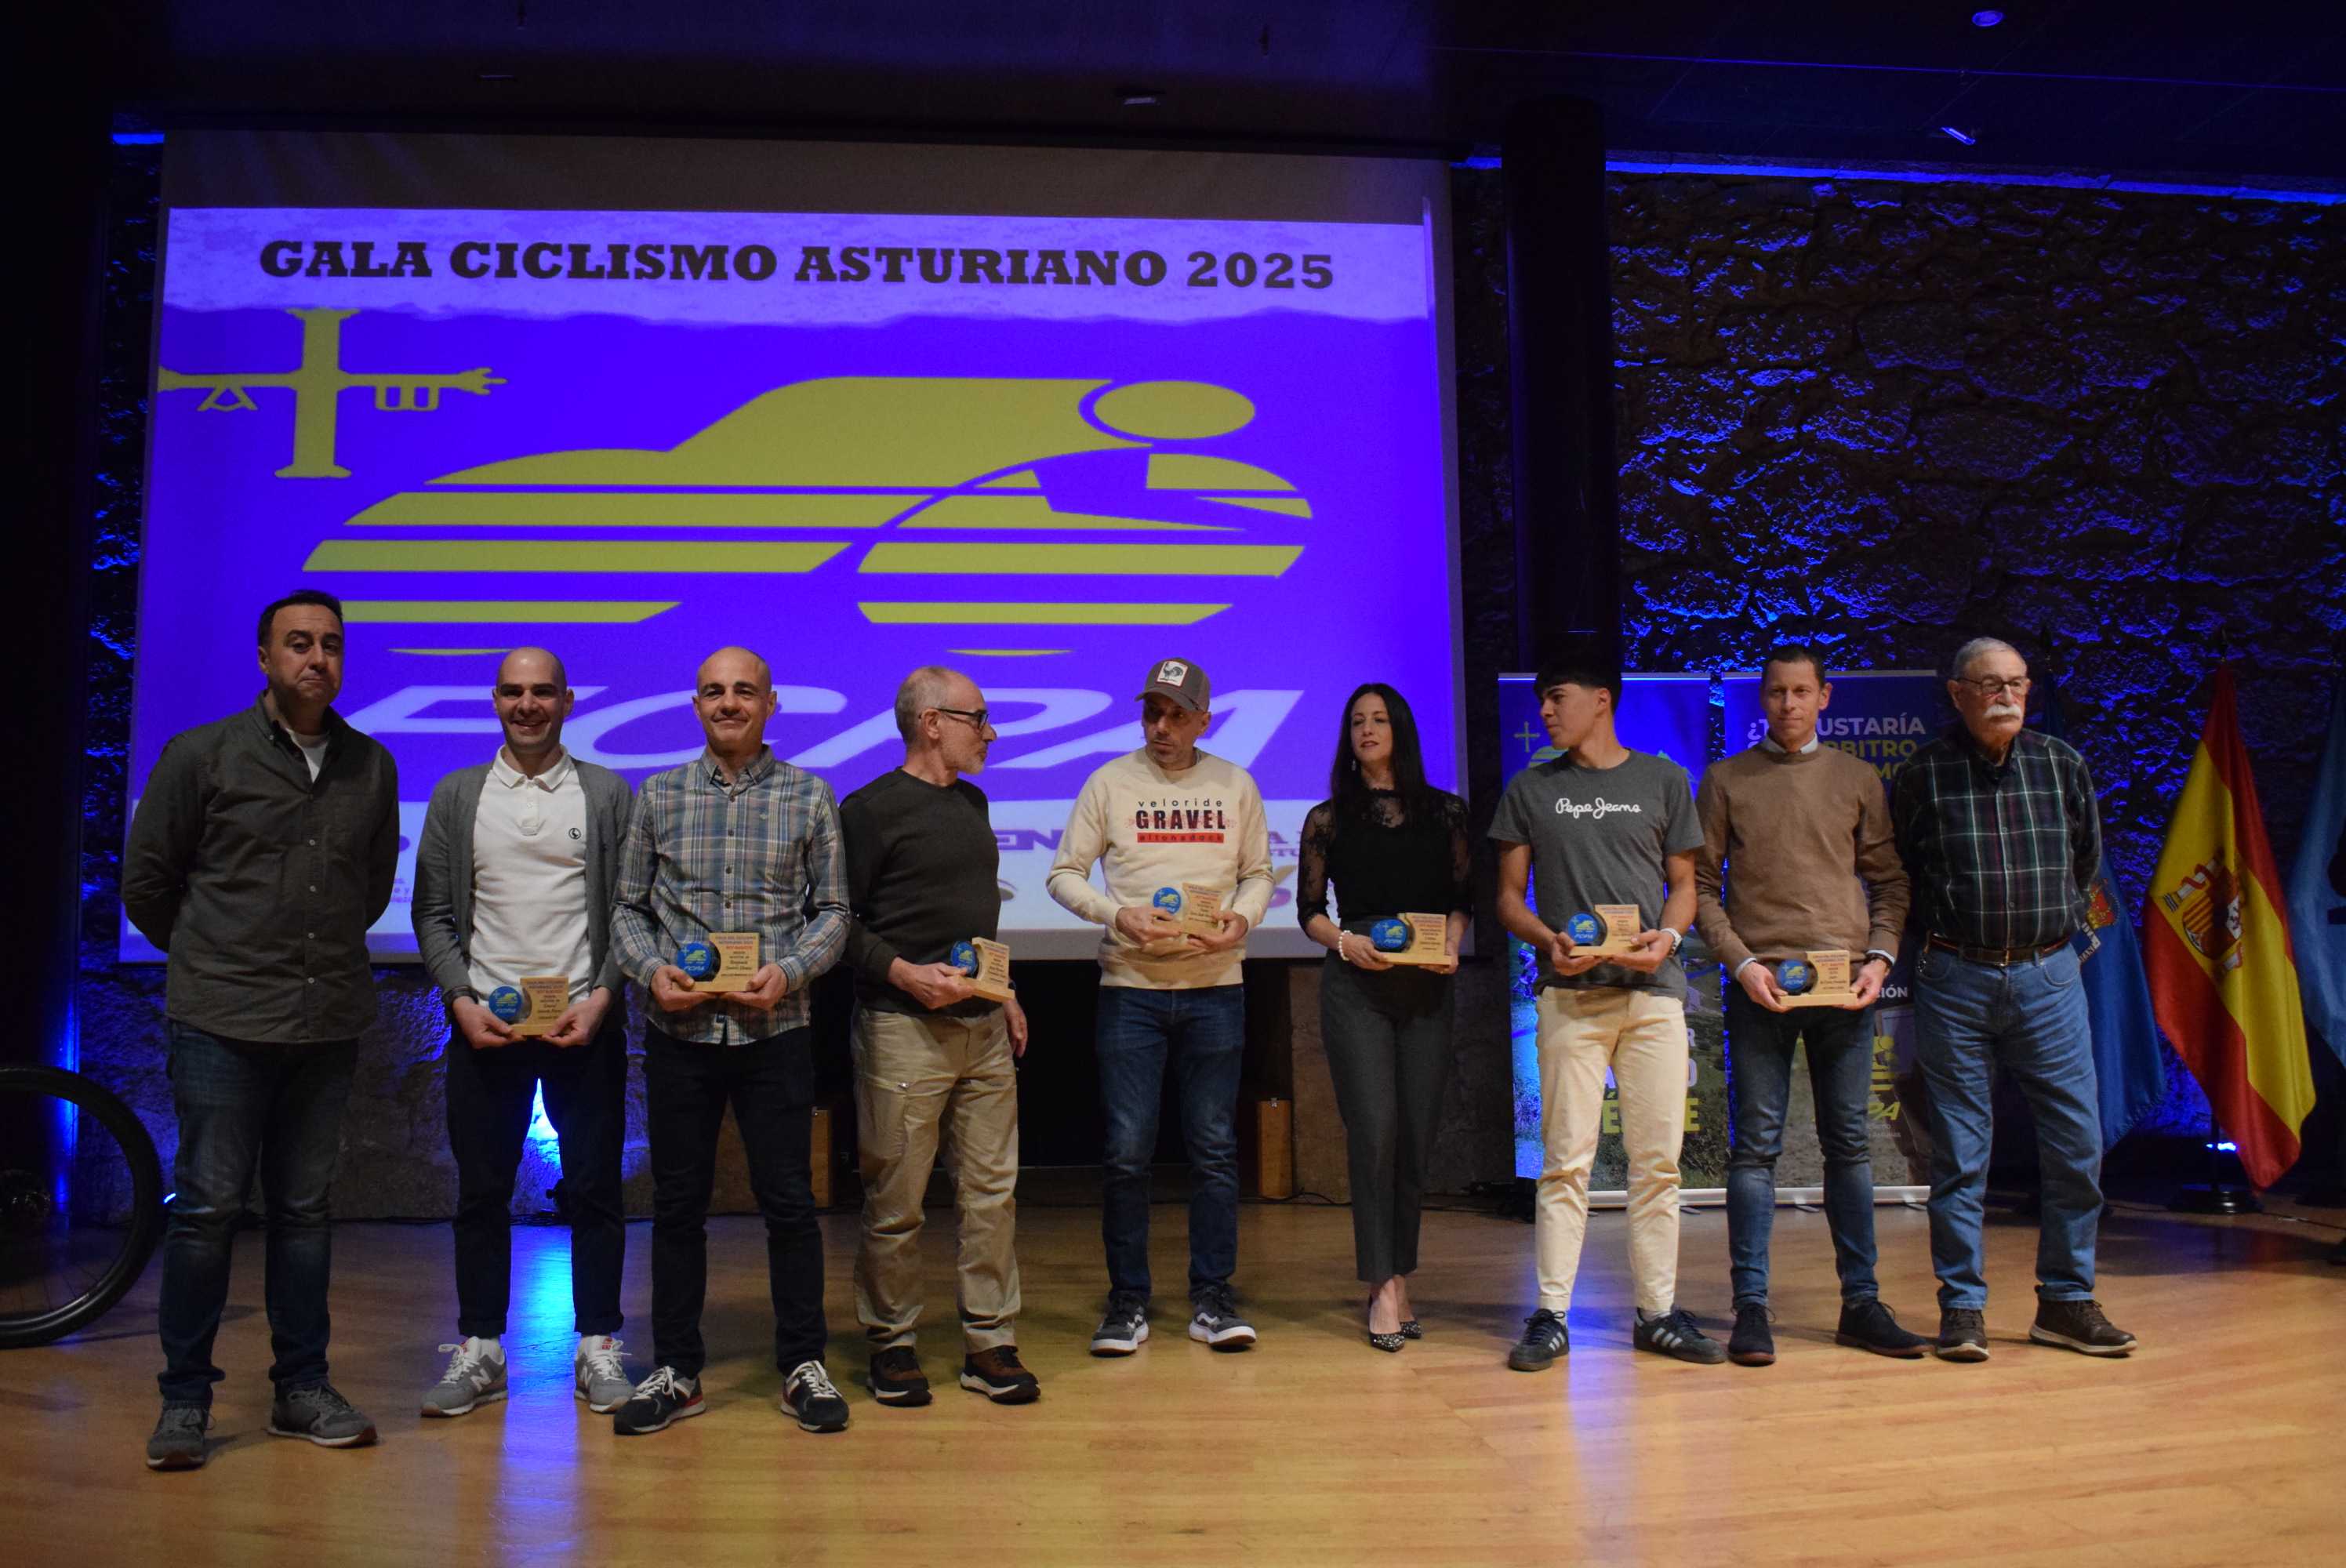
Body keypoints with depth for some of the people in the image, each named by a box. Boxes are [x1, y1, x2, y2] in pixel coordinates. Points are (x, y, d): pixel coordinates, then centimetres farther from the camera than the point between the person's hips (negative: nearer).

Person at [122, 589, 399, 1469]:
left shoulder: (372, 767, 8)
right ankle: (185, 1399, 13)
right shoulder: (201, 755, -2)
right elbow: (145, 882, 6)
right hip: (222, 1024, -3)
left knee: (305, 1209, 10)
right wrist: (212, 961, 13)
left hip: (329, 1024, 3)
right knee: (207, 1208, 0)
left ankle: (301, 1389, 19)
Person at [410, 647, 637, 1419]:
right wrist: (463, 1001, -6)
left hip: (584, 1025, -1)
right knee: (482, 1194, 7)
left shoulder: (609, 794, 4)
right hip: (485, 1024, 1)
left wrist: (600, 999, -10)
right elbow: (432, 914, 7)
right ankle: (478, 1352, 18)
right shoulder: (456, 796, 9)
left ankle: (597, 1347, 14)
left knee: (595, 1190, 3)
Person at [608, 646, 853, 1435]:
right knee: (677, 1202, 9)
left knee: (789, 1201, 3)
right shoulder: (659, 795, 8)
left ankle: (803, 1367, 17)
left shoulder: (809, 796, 4)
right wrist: (652, 969, -9)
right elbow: (628, 907, 9)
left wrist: (788, 971, -13)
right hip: (679, 1031, 2)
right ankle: (676, 1371, 22)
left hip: (774, 1031, -1)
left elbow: (833, 911, 4)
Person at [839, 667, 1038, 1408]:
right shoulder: (871, 809, -6)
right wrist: (905, 973, -19)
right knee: (896, 1200, 1)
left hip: (983, 1027, 7)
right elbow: (838, 922, -10)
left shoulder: (971, 803, 16)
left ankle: (990, 1343, 15)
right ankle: (892, 1344, 17)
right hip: (904, 1031, -7)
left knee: (992, 1190, 6)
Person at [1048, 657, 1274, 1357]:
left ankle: (1213, 1299, 16)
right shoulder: (1110, 783, 2)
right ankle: (1128, 1302, 13)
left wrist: (1243, 918, -8)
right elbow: (1065, 874, 2)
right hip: (1130, 989, -1)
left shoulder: (1235, 785, 8)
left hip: (1215, 990, 2)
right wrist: (1118, 914, -14)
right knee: (1128, 1152, -1)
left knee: (1215, 1149, 6)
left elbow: (1258, 874, 13)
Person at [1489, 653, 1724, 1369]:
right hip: (1570, 992, -1)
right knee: (1567, 1159, -2)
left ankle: (1658, 1311, 13)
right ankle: (1550, 1315, 4)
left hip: (1654, 990, 1)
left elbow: (1683, 883, 13)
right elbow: (1509, 895, 10)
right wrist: (1549, 941, -9)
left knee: (1658, 1158, 3)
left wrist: (1667, 936, -8)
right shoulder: (1530, 789, 11)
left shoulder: (1663, 779, 11)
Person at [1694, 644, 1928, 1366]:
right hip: (1761, 984, -2)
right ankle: (1751, 1307, 3)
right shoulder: (1725, 780, 6)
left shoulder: (1856, 778, 11)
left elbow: (1890, 880, 12)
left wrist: (1880, 956, -3)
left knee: (1849, 1143, 7)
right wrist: (1742, 963, -8)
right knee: (1756, 1144, -1)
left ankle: (1861, 1303, 15)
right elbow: (1700, 885, 3)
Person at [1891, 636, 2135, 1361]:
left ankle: (2066, 1302, 18)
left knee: (2078, 1142, 3)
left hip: (2048, 975, 3)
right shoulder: (1924, 772, -3)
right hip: (1955, 980, -2)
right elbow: (1896, 872, 9)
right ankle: (1962, 1307, 11)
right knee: (1959, 1150, 1)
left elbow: (2086, 859, 20)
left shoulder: (2062, 764, 5)